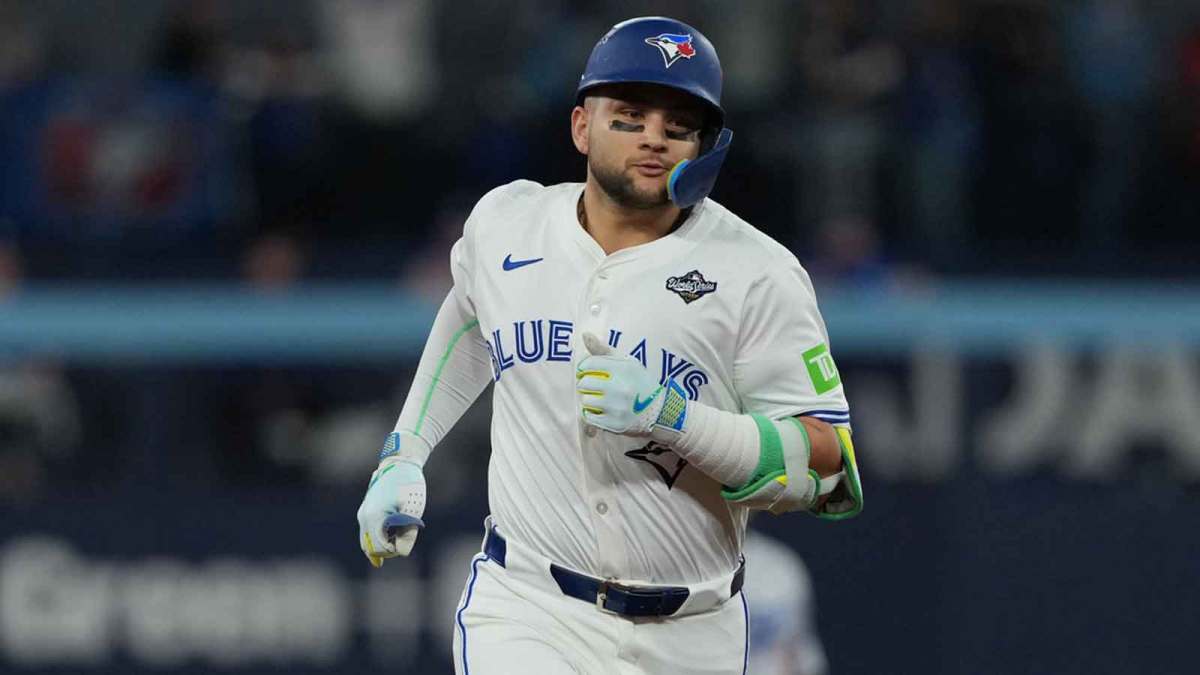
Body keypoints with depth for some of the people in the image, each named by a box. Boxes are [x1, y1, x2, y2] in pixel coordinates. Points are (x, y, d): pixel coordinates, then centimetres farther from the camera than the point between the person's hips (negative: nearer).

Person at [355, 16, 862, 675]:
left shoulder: (758, 275, -8)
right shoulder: (505, 223, 3)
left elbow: (829, 469, -12)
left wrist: (674, 416, -24)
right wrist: (402, 456, 23)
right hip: (525, 614, 0)